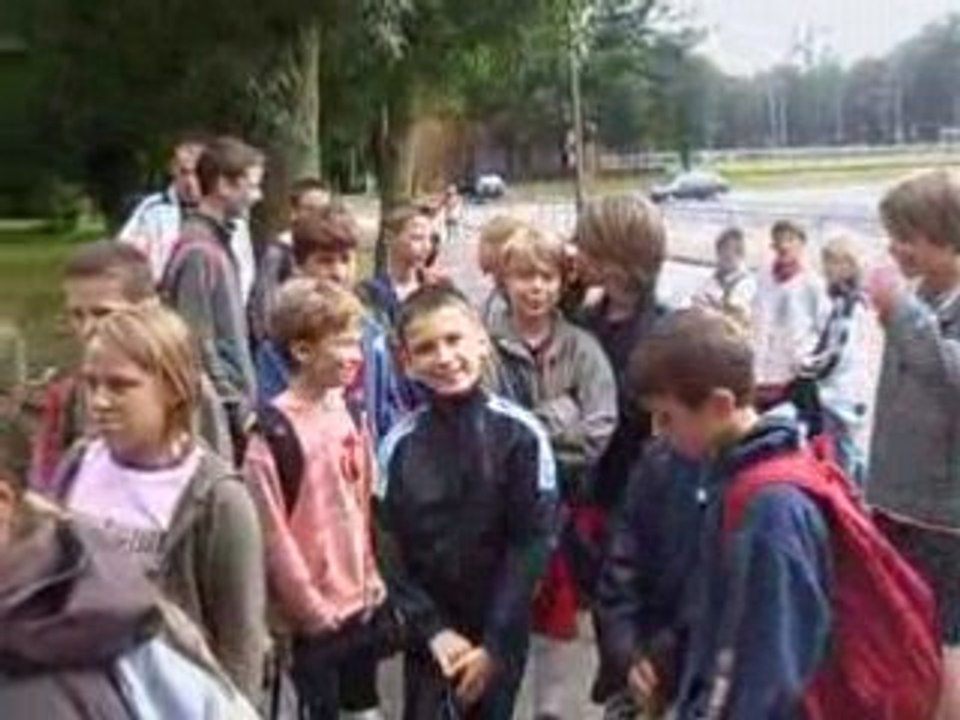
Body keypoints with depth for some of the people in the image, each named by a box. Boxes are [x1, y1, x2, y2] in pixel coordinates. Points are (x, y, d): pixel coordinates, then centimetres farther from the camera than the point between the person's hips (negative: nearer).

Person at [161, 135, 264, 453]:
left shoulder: (219, 242, 11)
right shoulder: (198, 251, -16)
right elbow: (198, 346, -19)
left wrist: (244, 403, 13)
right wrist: (239, 409, -15)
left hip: (233, 407, 9)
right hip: (219, 414, -9)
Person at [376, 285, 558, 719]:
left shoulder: (520, 434, -12)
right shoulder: (399, 444, -6)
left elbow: (533, 542, -12)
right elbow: (388, 550, -4)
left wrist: (494, 643, -13)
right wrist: (433, 629, -11)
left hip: (501, 637, -1)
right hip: (428, 640, 1)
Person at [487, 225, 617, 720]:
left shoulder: (582, 349, -4)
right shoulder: (487, 348, -8)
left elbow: (598, 434, -12)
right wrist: (555, 420, -20)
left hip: (566, 503, 2)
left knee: (557, 614, 16)